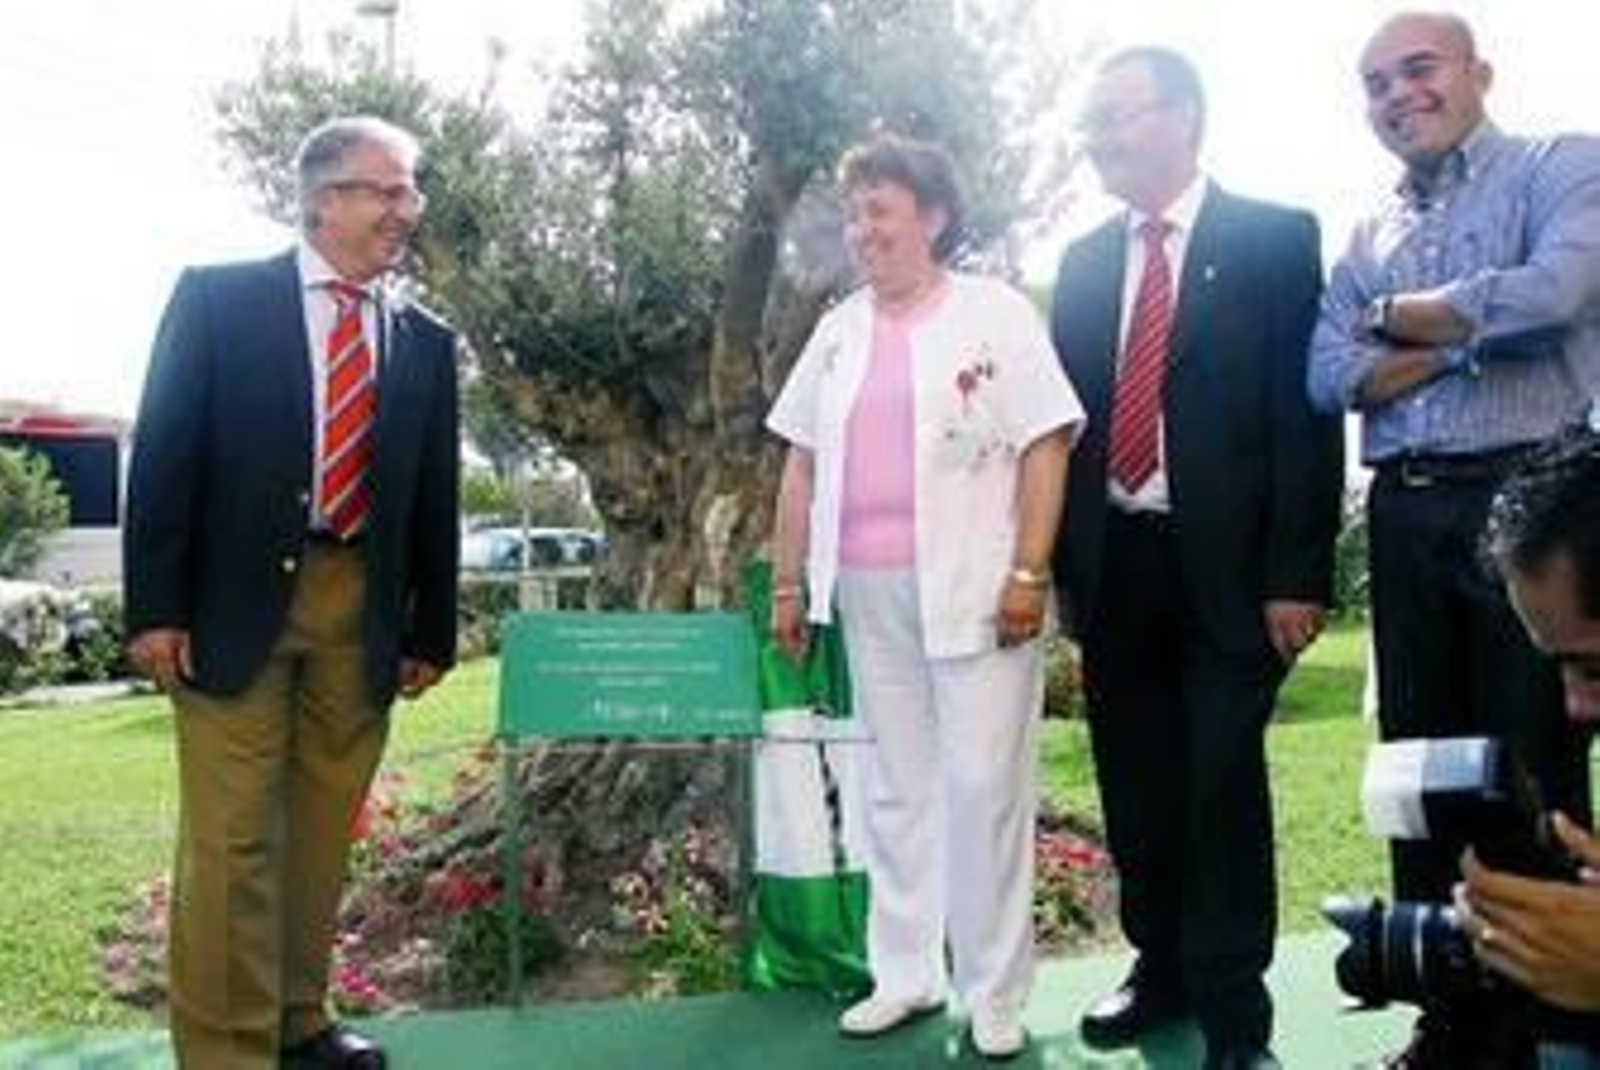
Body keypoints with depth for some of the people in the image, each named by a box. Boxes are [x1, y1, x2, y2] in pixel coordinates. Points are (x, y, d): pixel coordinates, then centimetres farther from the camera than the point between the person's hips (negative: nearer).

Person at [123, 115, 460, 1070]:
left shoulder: (426, 341, 11)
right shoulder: (218, 298, 2)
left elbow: (436, 496, 11)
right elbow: (164, 455, -2)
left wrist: (432, 631, 8)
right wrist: (156, 608, -7)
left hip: (362, 612, 4)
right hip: (238, 598, -3)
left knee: (324, 832, 12)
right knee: (231, 838, -1)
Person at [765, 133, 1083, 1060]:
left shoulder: (996, 313, -2)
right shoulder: (840, 330, 12)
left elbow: (1046, 445, -7)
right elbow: (803, 463, 13)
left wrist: (1028, 574, -15)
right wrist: (789, 582, 9)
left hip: (973, 590, -5)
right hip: (871, 594, 5)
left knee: (983, 789, -1)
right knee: (895, 789, 11)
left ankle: (995, 993, 12)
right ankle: (906, 974, 23)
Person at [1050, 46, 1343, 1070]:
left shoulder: (1275, 239, -1)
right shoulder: (1084, 262, 13)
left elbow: (1308, 411, -6)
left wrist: (1297, 573, -12)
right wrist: (1065, 563, 6)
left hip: (1226, 568, -4)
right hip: (1113, 566, 4)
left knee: (1223, 787, 0)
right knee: (1136, 788, 11)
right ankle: (1161, 968, 28)